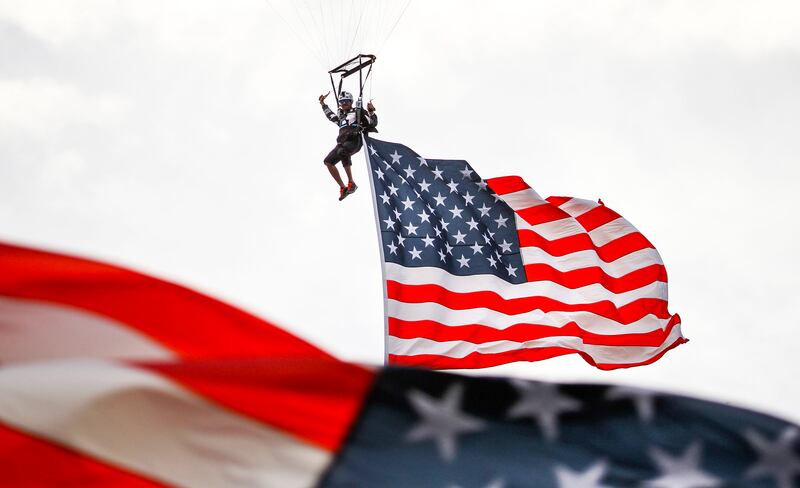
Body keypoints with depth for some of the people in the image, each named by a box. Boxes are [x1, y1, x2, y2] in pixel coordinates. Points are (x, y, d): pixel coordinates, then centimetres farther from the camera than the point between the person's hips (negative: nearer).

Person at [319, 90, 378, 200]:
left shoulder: (358, 112, 13)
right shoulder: (340, 116, 30)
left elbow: (373, 123, 8)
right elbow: (331, 116, 50)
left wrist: (371, 112, -9)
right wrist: (323, 104, 52)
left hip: (354, 140, -7)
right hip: (342, 143, 7)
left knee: (342, 152, -37)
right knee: (328, 161, -8)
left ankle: (351, 183, -32)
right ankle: (343, 187, -5)